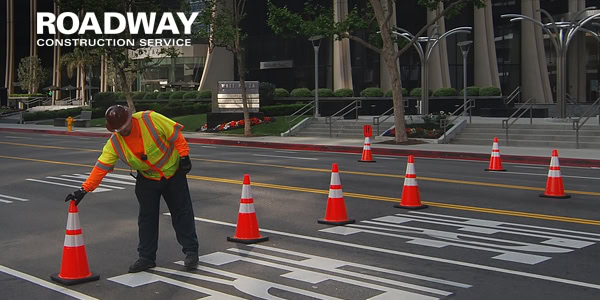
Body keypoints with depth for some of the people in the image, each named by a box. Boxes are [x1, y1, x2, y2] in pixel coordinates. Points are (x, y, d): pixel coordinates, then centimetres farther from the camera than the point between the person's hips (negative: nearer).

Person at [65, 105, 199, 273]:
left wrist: (184, 156, -16)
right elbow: (101, 167, -14)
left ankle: (191, 251, 11)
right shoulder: (114, 143, -14)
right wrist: (84, 189, -20)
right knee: (146, 216, 4)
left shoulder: (150, 119, -25)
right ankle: (147, 257, 15)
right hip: (147, 180, 3)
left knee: (182, 212, 1)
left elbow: (175, 134, -17)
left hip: (174, 172, -3)